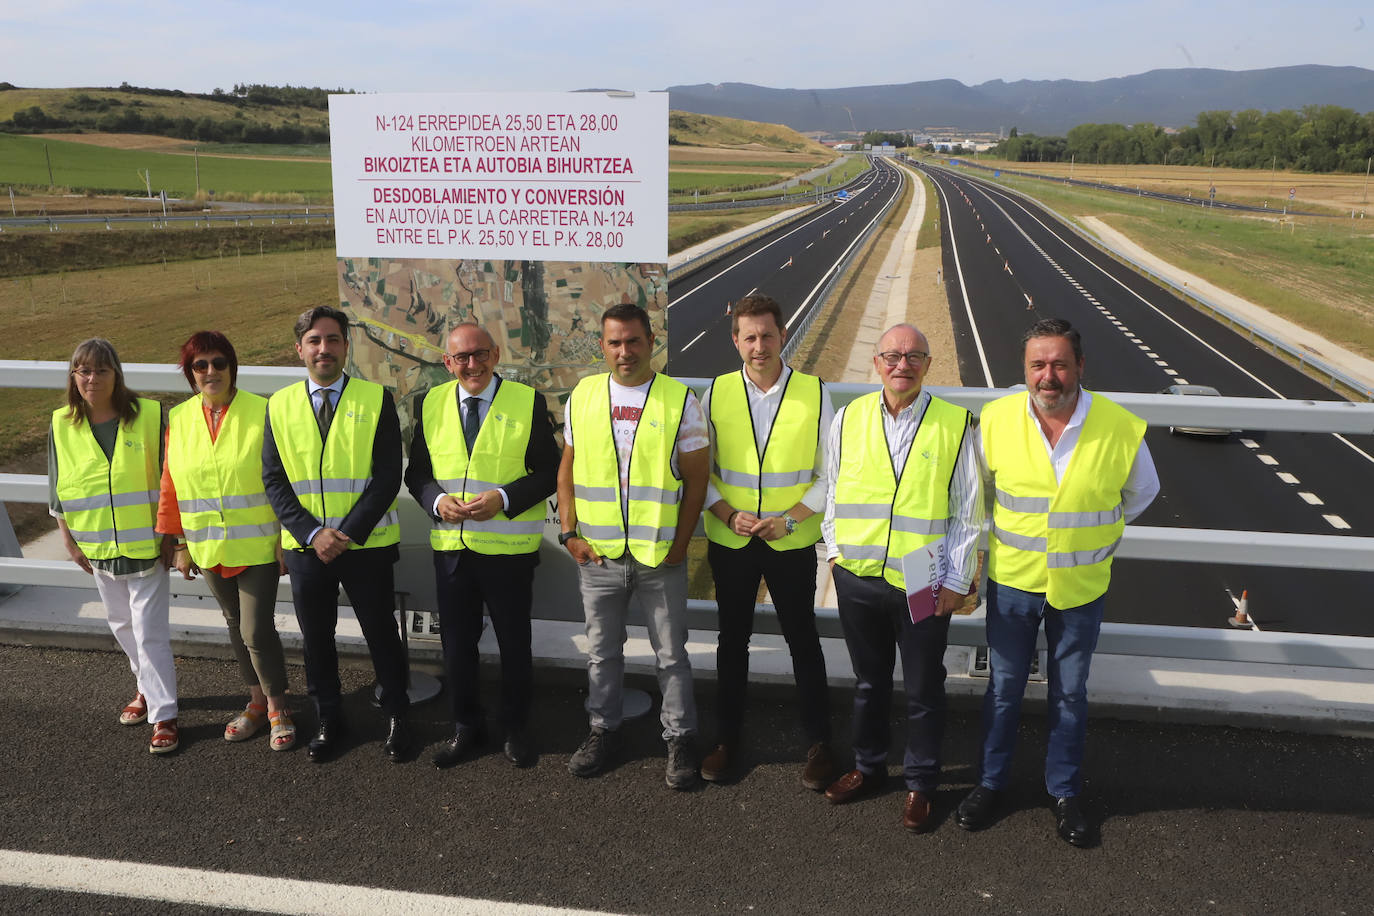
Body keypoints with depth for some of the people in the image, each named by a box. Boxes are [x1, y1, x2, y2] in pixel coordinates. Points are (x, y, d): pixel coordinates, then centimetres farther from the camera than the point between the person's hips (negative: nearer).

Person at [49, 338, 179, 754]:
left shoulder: (150, 415, -10)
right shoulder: (62, 425, -1)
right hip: (97, 548, 4)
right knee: (122, 626, 19)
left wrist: (171, 534, -5)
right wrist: (69, 541, 6)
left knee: (150, 633, -4)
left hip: (146, 545, -4)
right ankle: (147, 687, 40)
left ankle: (164, 716, 5)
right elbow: (57, 491, 7)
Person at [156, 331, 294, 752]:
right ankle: (257, 701, 33)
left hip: (258, 544, -4)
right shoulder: (178, 419, 2)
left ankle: (277, 707, 15)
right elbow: (171, 485, 7)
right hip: (209, 548, 4)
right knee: (236, 625, 16)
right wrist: (180, 544, 7)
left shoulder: (262, 412, -10)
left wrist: (287, 539, -9)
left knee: (257, 630, -5)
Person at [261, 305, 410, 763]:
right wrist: (312, 534, -11)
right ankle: (328, 720, 31)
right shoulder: (280, 406, 4)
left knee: (381, 634, 7)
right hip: (305, 546, 3)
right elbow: (274, 480, 1)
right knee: (316, 638, 13)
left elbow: (388, 476, -8)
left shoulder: (376, 399, -4)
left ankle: (397, 717, 26)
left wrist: (347, 533, -15)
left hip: (367, 545, -2)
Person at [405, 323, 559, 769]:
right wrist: (437, 500, -12)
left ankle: (516, 729, 29)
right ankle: (466, 726, 33)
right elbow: (417, 472, 9)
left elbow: (548, 472, -6)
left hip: (509, 549, -3)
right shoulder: (431, 404, 5)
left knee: (514, 643, 10)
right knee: (456, 643, 14)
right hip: (451, 547, 3)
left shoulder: (528, 402, -5)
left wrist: (504, 499, -20)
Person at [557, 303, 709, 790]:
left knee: (671, 654, 8)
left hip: (660, 555, -2)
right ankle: (604, 731, 33)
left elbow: (696, 478, -3)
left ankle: (680, 740, 23)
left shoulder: (680, 400, -4)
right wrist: (569, 533, 1)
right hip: (597, 553, 3)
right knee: (601, 650, 15)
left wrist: (679, 544, -8)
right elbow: (567, 471, 10)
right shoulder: (583, 396, 4)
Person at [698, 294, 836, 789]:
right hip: (729, 541, 2)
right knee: (732, 641, 15)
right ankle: (727, 740, 31)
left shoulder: (814, 393, -6)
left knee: (803, 641, 9)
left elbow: (830, 474, -2)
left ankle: (819, 743, 26)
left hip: (792, 543, -2)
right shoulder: (716, 394, -2)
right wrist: (728, 515, -12)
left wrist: (790, 518, -14)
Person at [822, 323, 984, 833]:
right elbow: (833, 490, 13)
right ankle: (868, 767, 39)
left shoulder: (955, 425, -6)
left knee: (923, 692, 11)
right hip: (857, 578, 3)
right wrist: (835, 550, 8)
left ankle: (920, 784, 30)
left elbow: (968, 512, -3)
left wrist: (956, 580, -5)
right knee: (868, 681, 20)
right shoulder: (848, 418, 2)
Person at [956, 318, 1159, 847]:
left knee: (1070, 693, 15)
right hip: (1012, 580, 1)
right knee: (1003, 688, 14)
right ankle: (991, 783, 32)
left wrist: (1090, 532, 9)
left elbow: (1141, 492, 7)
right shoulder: (996, 419, -12)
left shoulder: (1122, 429, -15)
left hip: (1081, 586, 0)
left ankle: (1065, 792, 34)